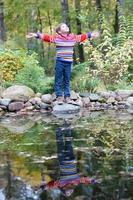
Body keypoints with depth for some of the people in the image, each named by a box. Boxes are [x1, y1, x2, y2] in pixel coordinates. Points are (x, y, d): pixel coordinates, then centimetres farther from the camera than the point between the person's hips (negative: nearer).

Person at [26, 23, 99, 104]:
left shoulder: (73, 37, 11)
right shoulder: (56, 37, -2)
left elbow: (82, 37, 23)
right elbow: (46, 37, -7)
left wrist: (91, 35, 30)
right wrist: (36, 35, -16)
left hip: (69, 62, 4)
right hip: (59, 62, -4)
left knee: (67, 81, 9)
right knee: (58, 81, -1)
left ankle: (67, 97, 14)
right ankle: (59, 97, 4)